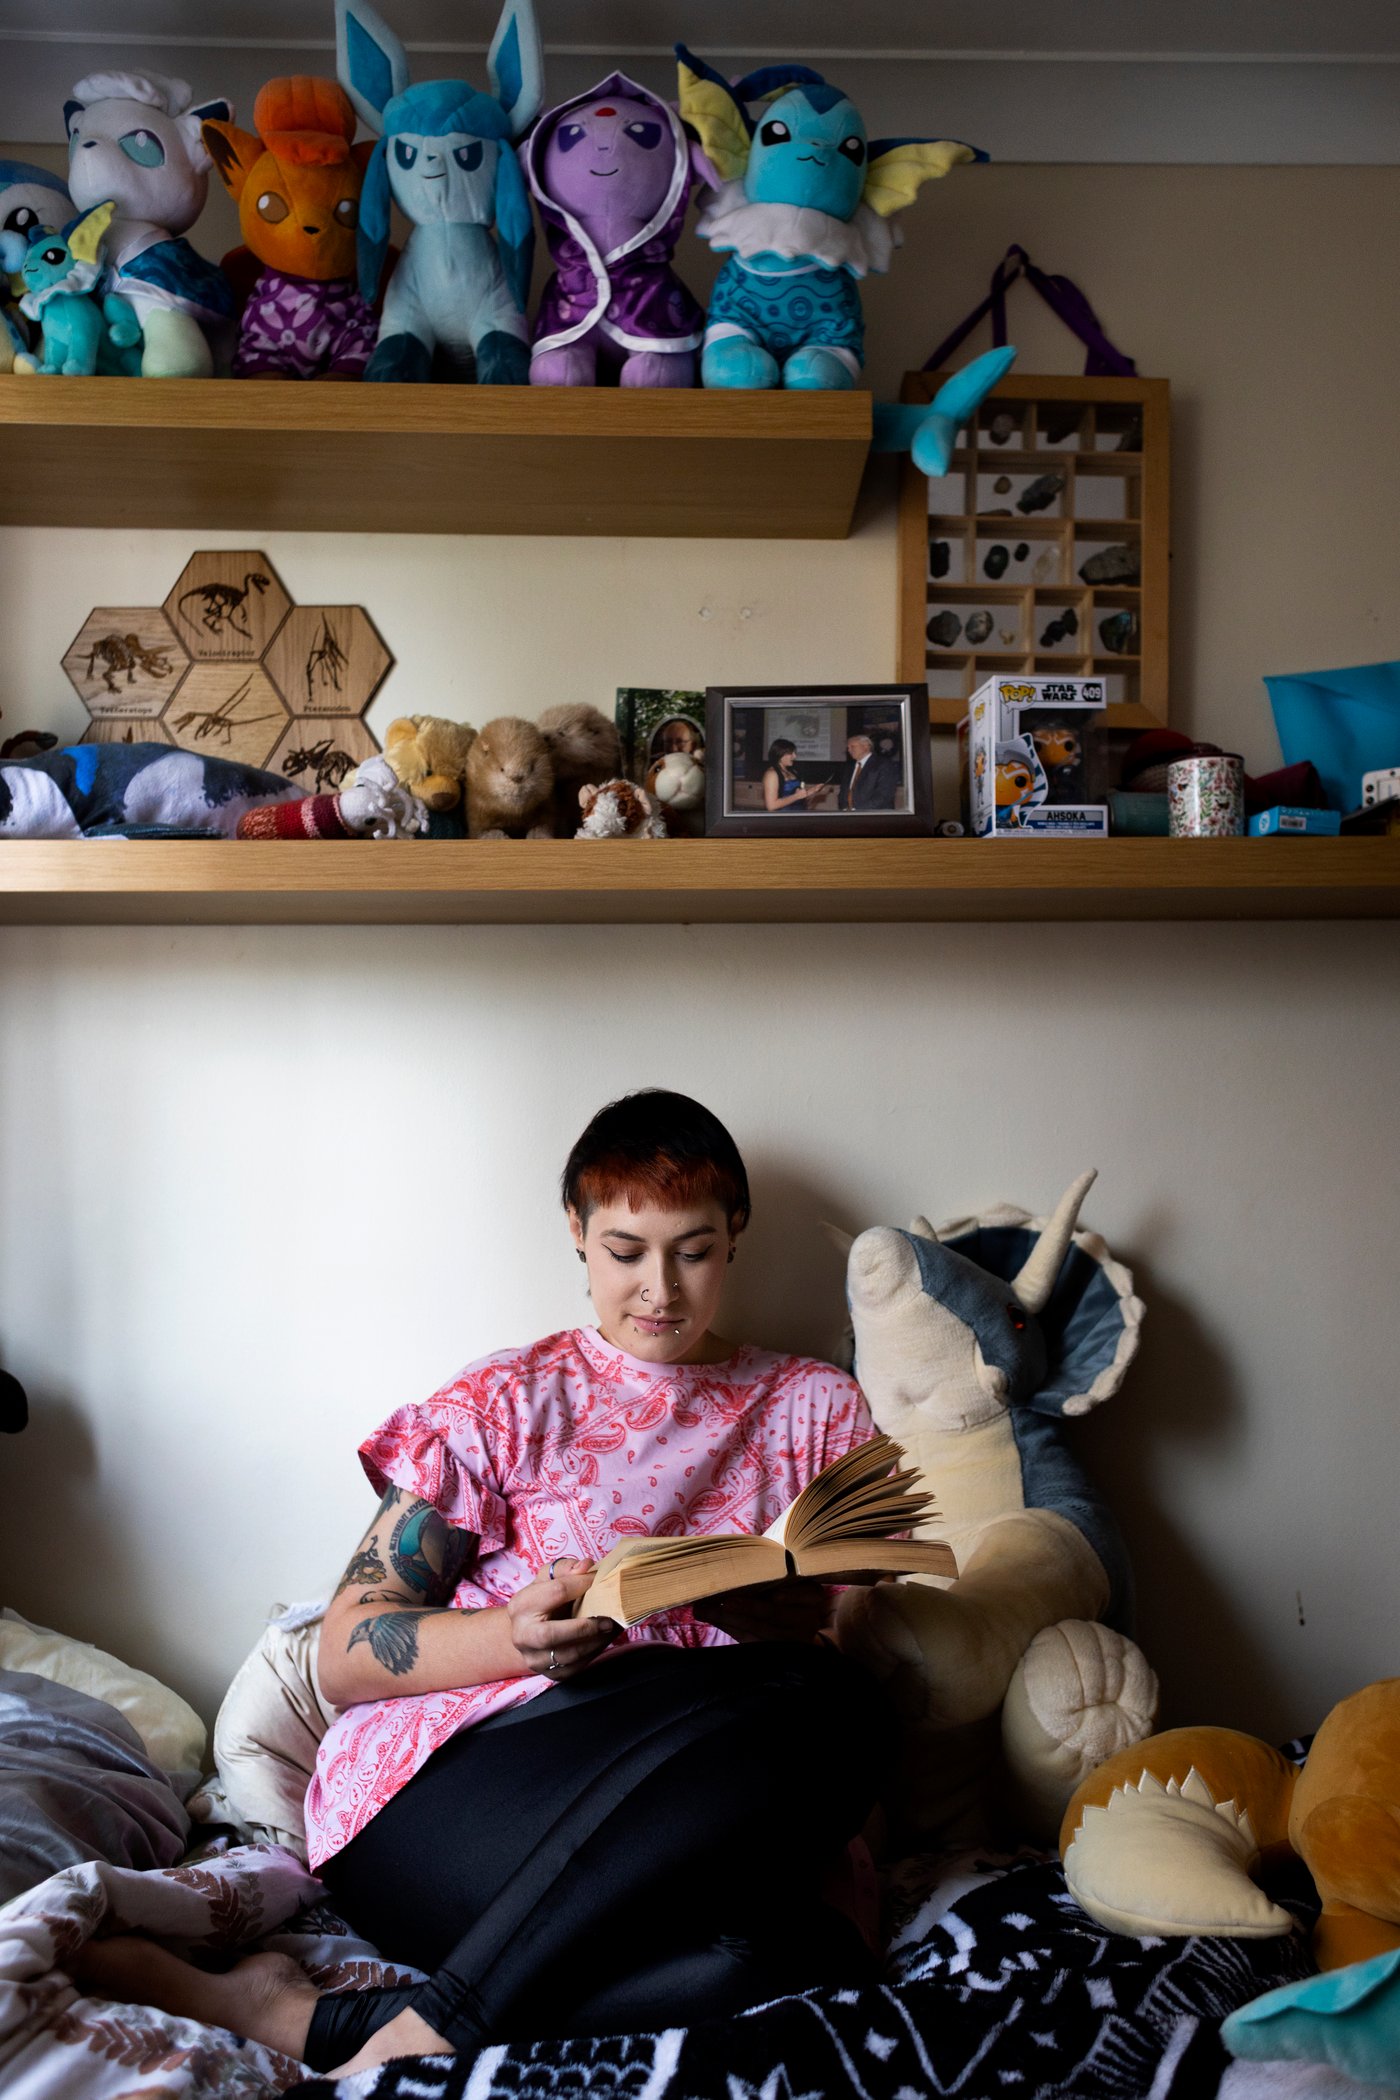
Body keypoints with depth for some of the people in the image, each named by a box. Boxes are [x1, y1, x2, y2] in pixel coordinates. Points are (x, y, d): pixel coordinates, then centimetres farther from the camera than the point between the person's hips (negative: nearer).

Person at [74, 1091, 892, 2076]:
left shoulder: (817, 1409, 19)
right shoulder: (506, 1403, 11)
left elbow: (866, 1638, 12)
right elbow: (344, 1655, 5)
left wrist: (784, 1621, -12)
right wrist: (516, 1636, -15)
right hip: (434, 1793, -2)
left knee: (802, 1956, -35)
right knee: (829, 1707, -30)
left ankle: (320, 2023, -24)